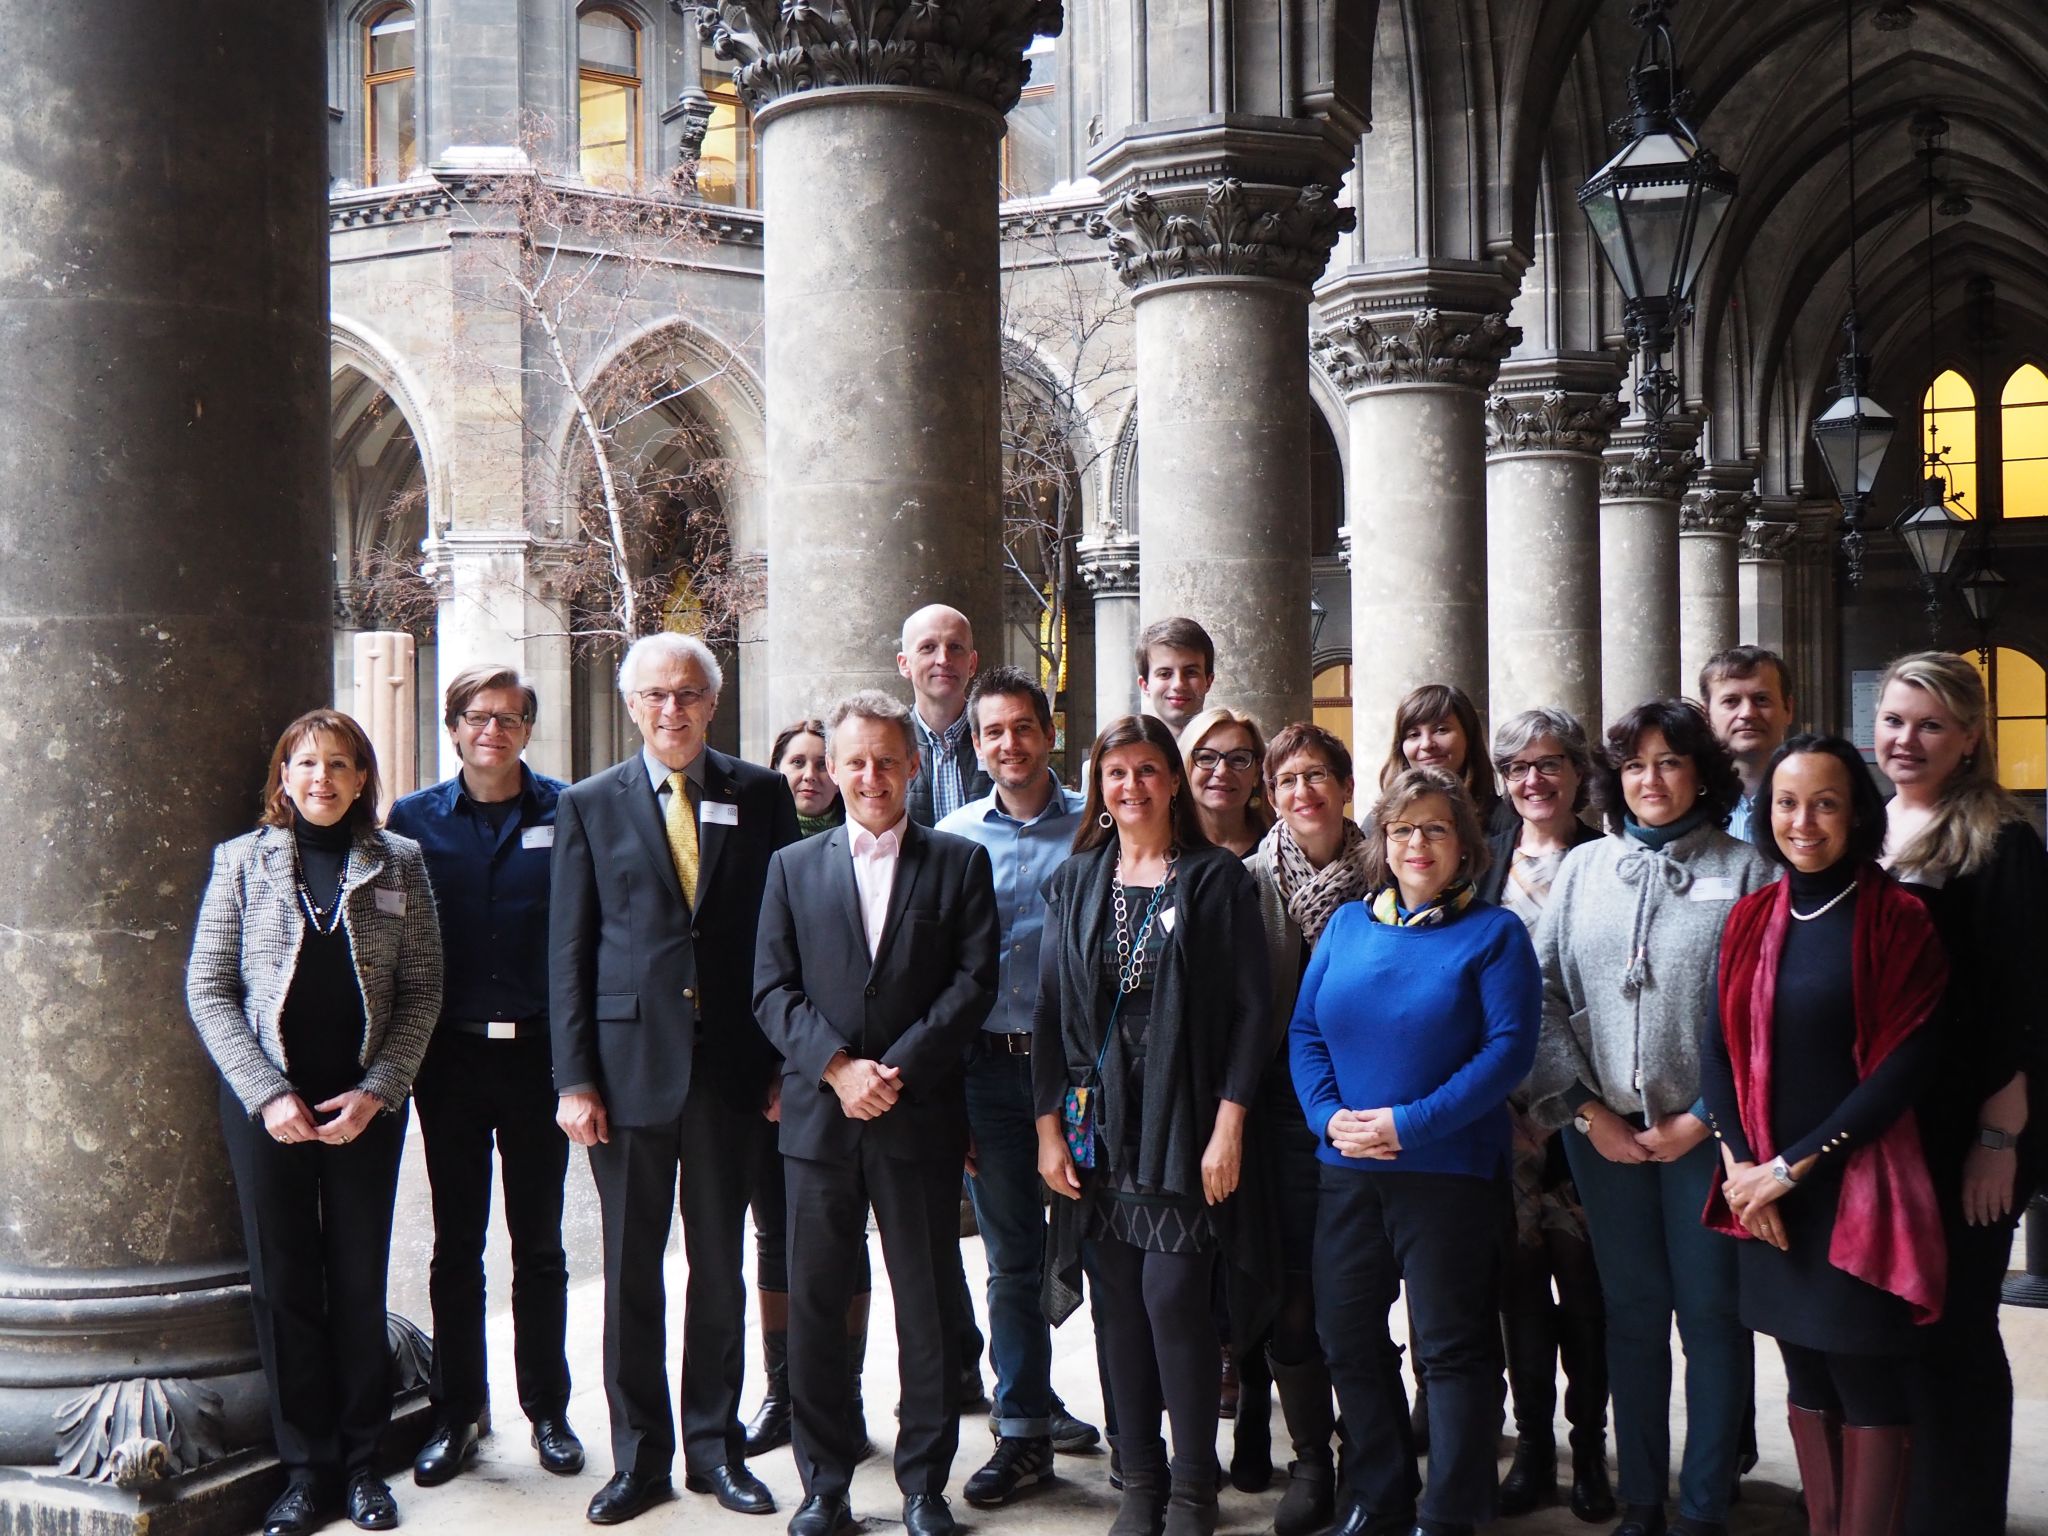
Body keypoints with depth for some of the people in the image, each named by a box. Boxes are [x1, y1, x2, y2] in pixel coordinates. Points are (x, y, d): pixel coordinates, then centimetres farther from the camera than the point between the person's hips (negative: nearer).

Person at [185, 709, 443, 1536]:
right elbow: (208, 987, 1)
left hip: (365, 1104, 0)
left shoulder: (400, 863, 3)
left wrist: (376, 1090, -8)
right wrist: (266, 1093, -9)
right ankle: (304, 1466, 15)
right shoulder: (243, 861, 2)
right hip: (266, 1104, 0)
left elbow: (423, 990, 2)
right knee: (283, 1282, 4)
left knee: (360, 1282, 5)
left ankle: (361, 1460, 17)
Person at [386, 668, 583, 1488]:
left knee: (539, 1244, 9)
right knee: (455, 1245, 9)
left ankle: (547, 1408, 21)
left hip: (538, 1052, -1)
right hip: (451, 1055, 1)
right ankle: (457, 1411, 20)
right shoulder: (414, 818, 2)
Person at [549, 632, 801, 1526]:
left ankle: (715, 1446, 23)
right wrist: (574, 1078, -4)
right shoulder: (588, 806, 5)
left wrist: (788, 1063, -2)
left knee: (720, 1267, 10)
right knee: (631, 1271, 7)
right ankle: (638, 1457, 19)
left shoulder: (761, 797, 4)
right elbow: (568, 952, 3)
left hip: (730, 1067, 0)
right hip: (628, 1064, 0)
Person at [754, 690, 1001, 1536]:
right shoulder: (793, 867, 10)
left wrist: (900, 1068, -12)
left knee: (927, 1306, 5)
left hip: (920, 1116, -1)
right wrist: (837, 1066, -11)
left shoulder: (959, 862, 5)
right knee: (814, 1306, 5)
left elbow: (975, 981, -3)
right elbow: (771, 990, 4)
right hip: (819, 1116, 2)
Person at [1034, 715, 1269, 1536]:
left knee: (1172, 1296, -8)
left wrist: (1228, 1126, -11)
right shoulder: (1074, 882, 9)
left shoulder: (1217, 877, -1)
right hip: (1100, 1121, 4)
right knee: (1121, 1302, 7)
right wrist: (1048, 1127, 2)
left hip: (1185, 1120, -3)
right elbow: (1050, 1009, 9)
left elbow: (1250, 1008, -5)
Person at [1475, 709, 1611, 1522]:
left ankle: (1589, 1446, 13)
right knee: (1518, 1274, 8)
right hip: (1500, 1095, 3)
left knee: (1584, 1276, 1)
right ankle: (1532, 1447, 17)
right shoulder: (1482, 857, 9)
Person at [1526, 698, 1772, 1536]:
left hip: (1707, 1133, -2)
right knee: (1631, 1311, 10)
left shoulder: (1743, 871, -1)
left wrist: (1706, 1116, -11)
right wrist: (1584, 1107, -4)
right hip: (1603, 1130, 3)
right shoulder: (1583, 868, 8)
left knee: (1710, 1312, 4)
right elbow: (1544, 992, 4)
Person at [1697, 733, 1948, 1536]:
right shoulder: (1751, 919, 7)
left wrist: (1796, 1164, -14)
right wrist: (1744, 1164, -8)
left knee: (1867, 1385, 2)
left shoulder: (1897, 920, -8)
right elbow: (1718, 1048, 5)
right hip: (1767, 1191, 5)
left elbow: (1903, 1067, -12)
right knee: (1806, 1377, 13)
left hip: (1857, 1188, -4)